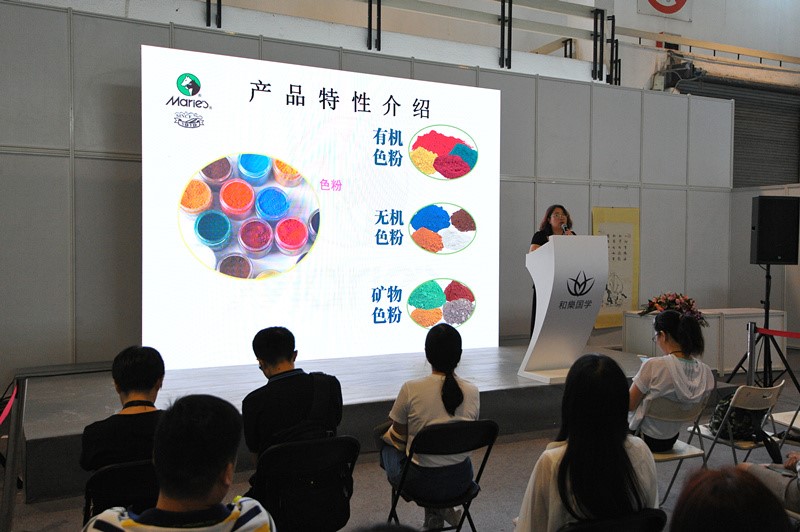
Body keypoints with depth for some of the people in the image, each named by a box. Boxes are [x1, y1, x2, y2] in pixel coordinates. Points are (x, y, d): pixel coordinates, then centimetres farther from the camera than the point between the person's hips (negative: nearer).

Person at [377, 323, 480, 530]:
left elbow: (398, 439, -6)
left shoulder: (410, 389, -20)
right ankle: (442, 508, 20)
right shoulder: (472, 392, -9)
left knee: (385, 438, 25)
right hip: (461, 481, 5)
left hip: (421, 482, -4)